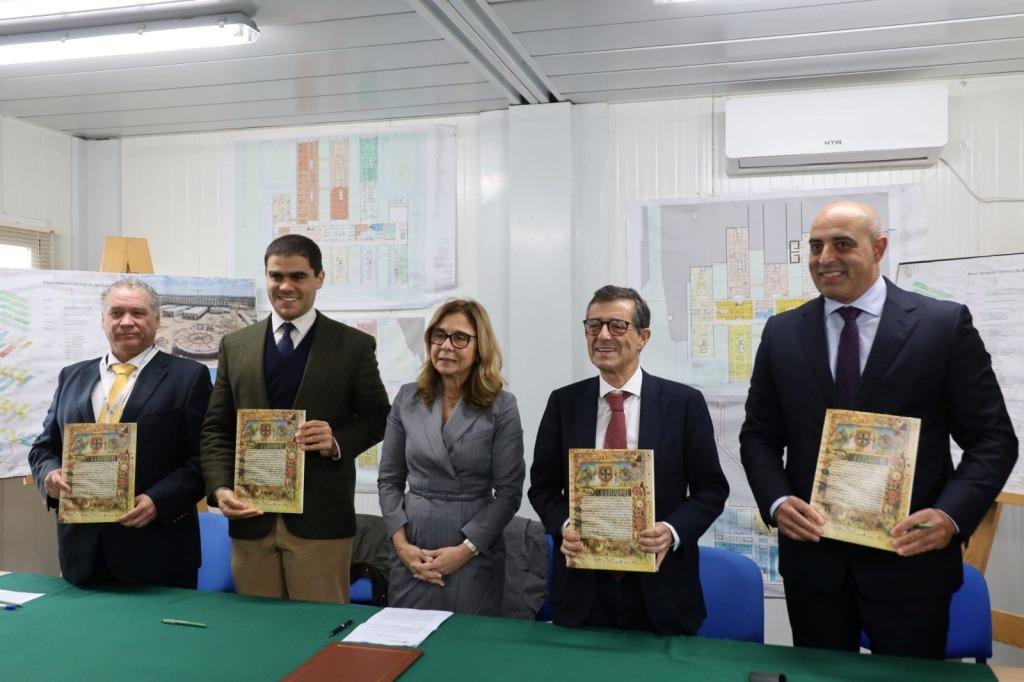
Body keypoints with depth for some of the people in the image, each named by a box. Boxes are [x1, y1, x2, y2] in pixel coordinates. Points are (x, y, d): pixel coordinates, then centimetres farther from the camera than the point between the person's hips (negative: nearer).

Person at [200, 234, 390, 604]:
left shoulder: (354, 345, 1)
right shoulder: (235, 345, 10)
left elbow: (377, 417, 6)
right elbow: (216, 428, 10)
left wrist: (339, 442, -14)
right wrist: (220, 487, -5)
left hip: (320, 518, -2)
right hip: (250, 514, 3)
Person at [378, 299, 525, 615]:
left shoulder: (501, 406, -6)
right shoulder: (407, 399, 3)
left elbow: (509, 491, -6)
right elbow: (389, 480, 7)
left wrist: (465, 549, -12)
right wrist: (401, 542, -4)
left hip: (475, 554, -2)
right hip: (413, 551, 3)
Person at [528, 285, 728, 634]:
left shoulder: (684, 402, -3)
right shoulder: (563, 402, 3)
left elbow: (711, 489, -1)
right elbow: (543, 486, 7)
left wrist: (673, 532, -18)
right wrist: (564, 526, -13)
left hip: (661, 590, -1)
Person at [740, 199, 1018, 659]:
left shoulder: (945, 324, -4)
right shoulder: (782, 333, 4)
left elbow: (993, 438, -3)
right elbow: (759, 434, 7)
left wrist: (952, 515, -18)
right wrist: (776, 502, -10)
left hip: (911, 557, -2)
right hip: (811, 556, 2)